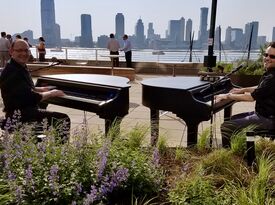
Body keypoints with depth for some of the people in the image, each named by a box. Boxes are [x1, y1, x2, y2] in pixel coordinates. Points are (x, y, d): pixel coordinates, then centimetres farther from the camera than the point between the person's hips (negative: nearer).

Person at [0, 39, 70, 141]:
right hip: (20, 117, -11)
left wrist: (40, 89, 18)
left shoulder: (20, 68, 11)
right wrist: (51, 93, -14)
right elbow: (32, 98, -27)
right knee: (63, 120, -14)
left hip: (25, 111, 11)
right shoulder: (12, 72, -23)